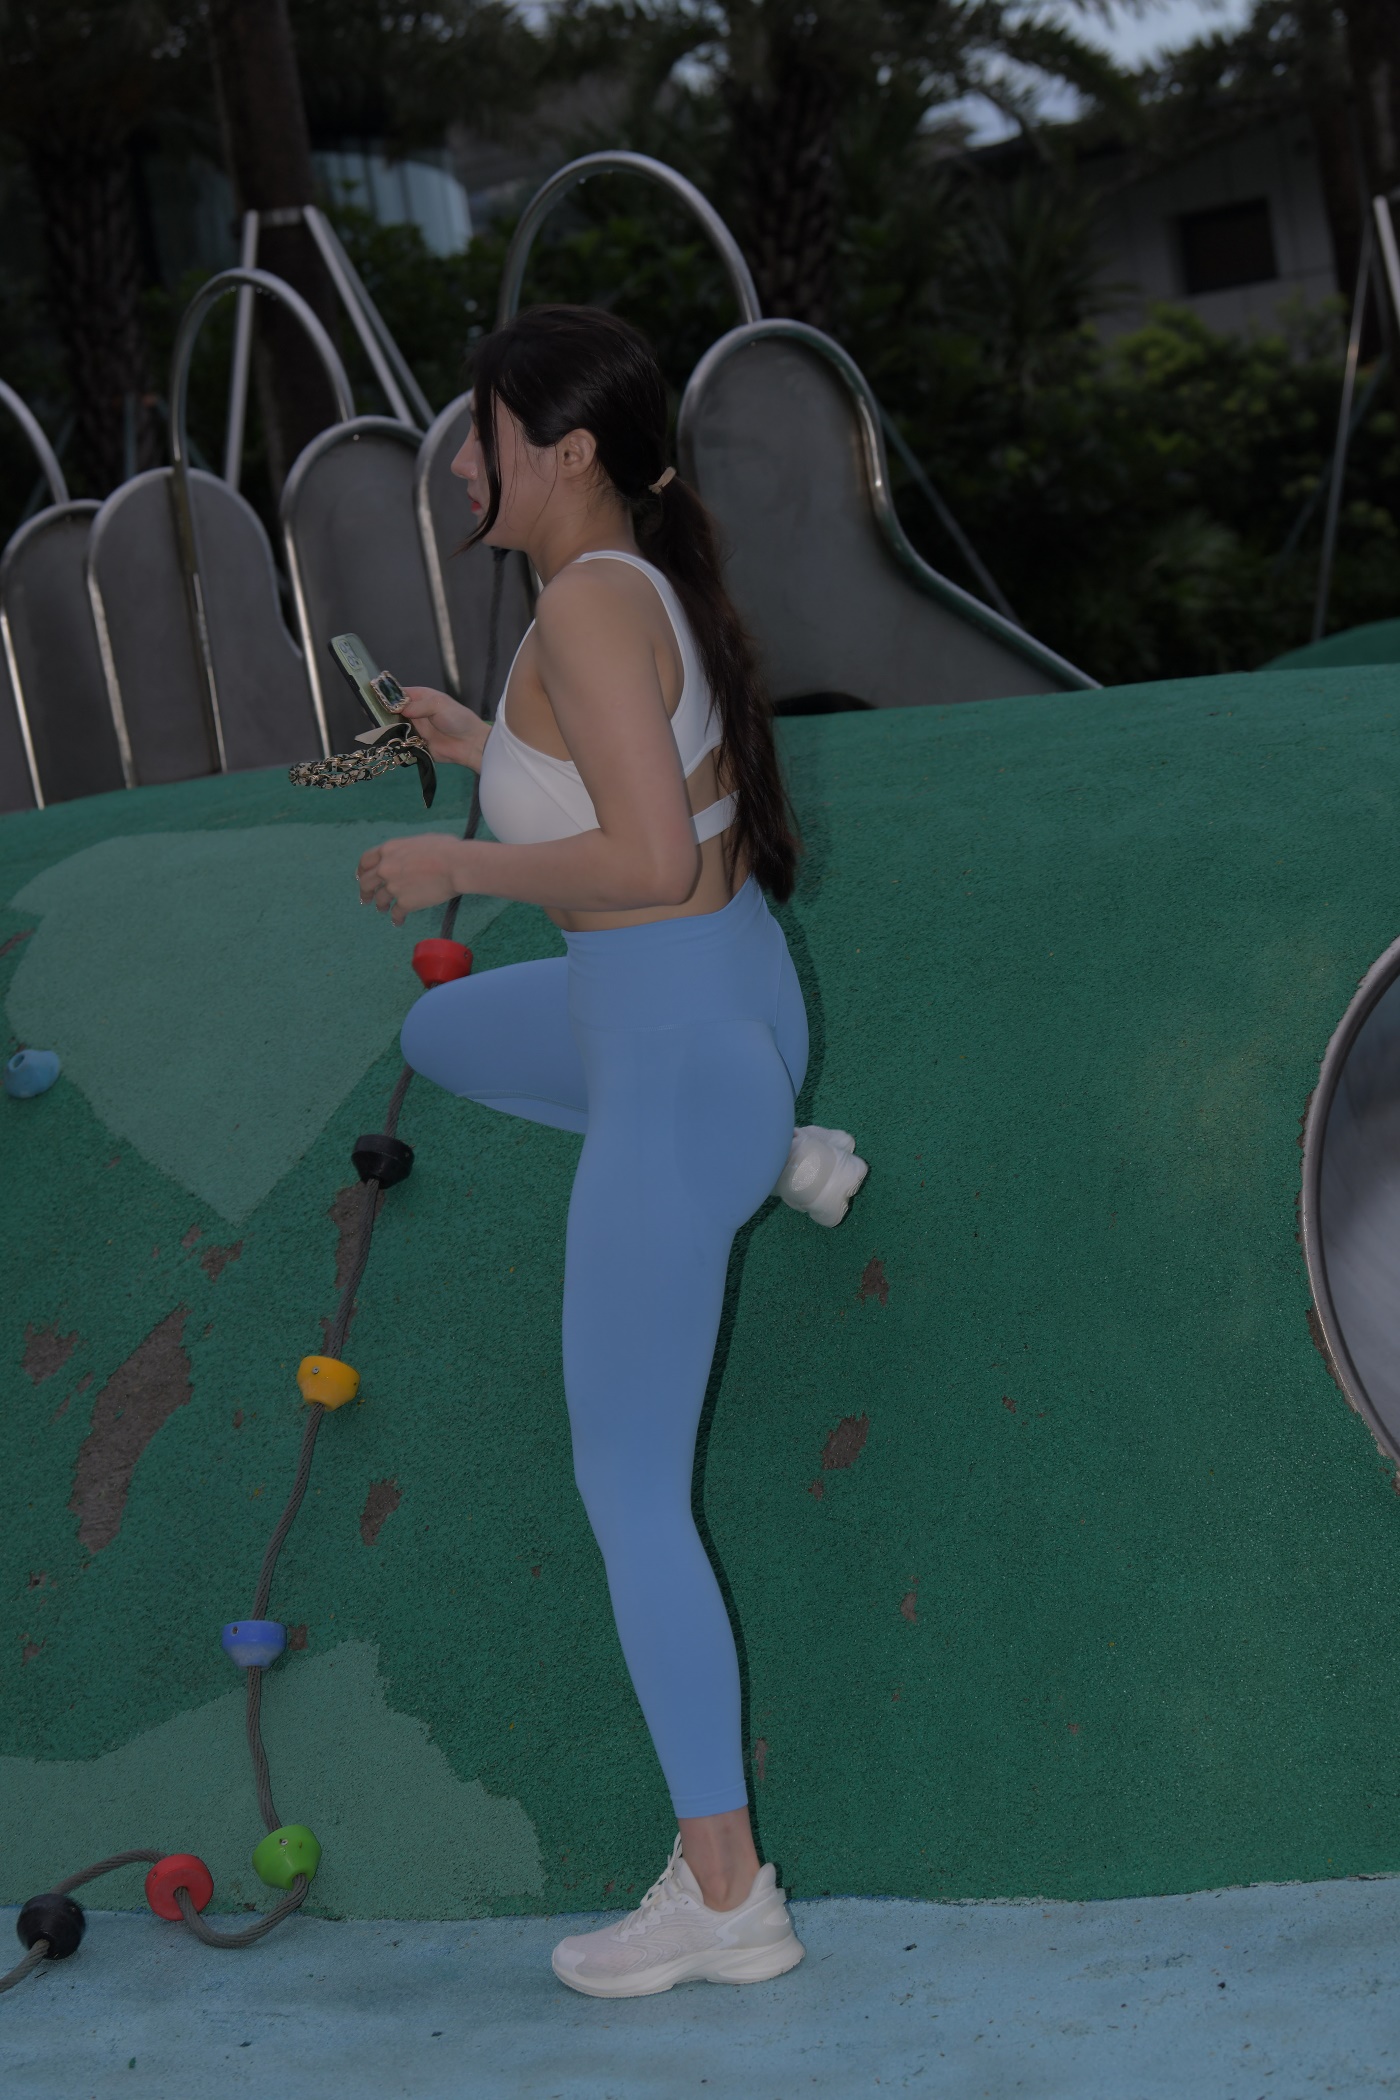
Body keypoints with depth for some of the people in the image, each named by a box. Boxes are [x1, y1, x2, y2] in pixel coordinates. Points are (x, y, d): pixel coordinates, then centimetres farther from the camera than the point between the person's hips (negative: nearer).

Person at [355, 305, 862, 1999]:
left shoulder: (588, 604, -22)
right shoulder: (658, 583, 6)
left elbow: (649, 859, -31)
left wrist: (453, 864, -17)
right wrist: (489, 754, 19)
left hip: (675, 1060, -9)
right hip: (734, 990, 9)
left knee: (627, 1489, 1)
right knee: (440, 1033, 36)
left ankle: (723, 1894, 11)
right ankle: (769, 1158, 28)